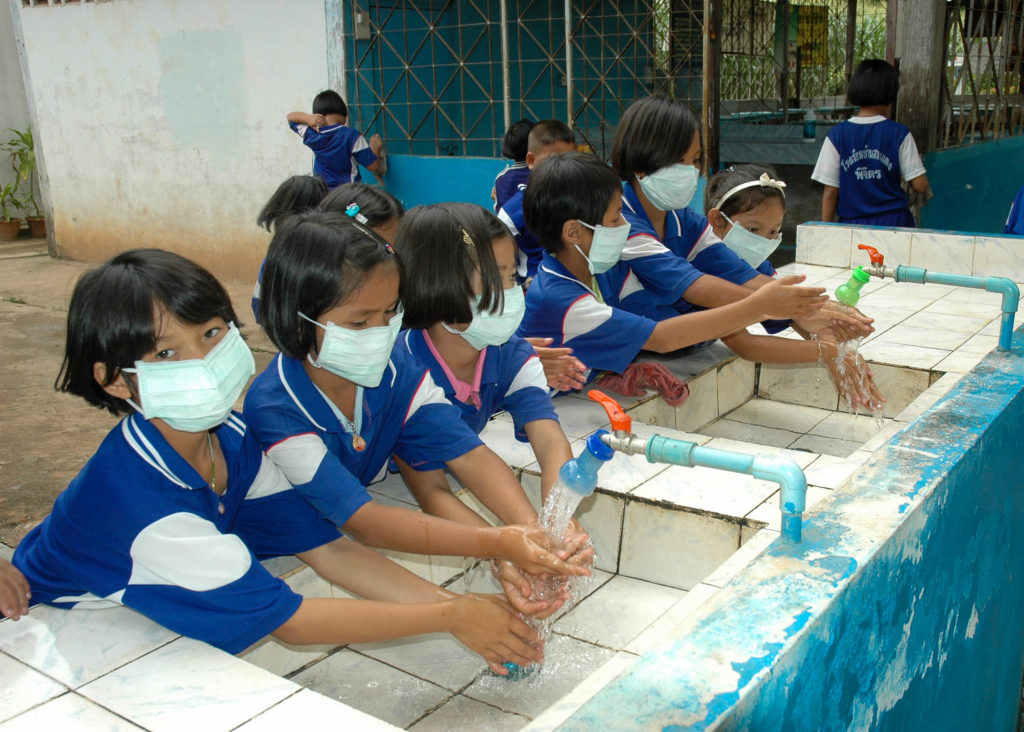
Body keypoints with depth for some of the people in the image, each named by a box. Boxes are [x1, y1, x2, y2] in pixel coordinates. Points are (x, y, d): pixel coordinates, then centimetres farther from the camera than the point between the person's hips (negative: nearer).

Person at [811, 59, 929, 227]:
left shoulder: (837, 135, -2)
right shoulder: (899, 134, -3)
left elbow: (830, 192, -1)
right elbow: (920, 185, -1)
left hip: (852, 225, 1)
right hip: (894, 222, 0)